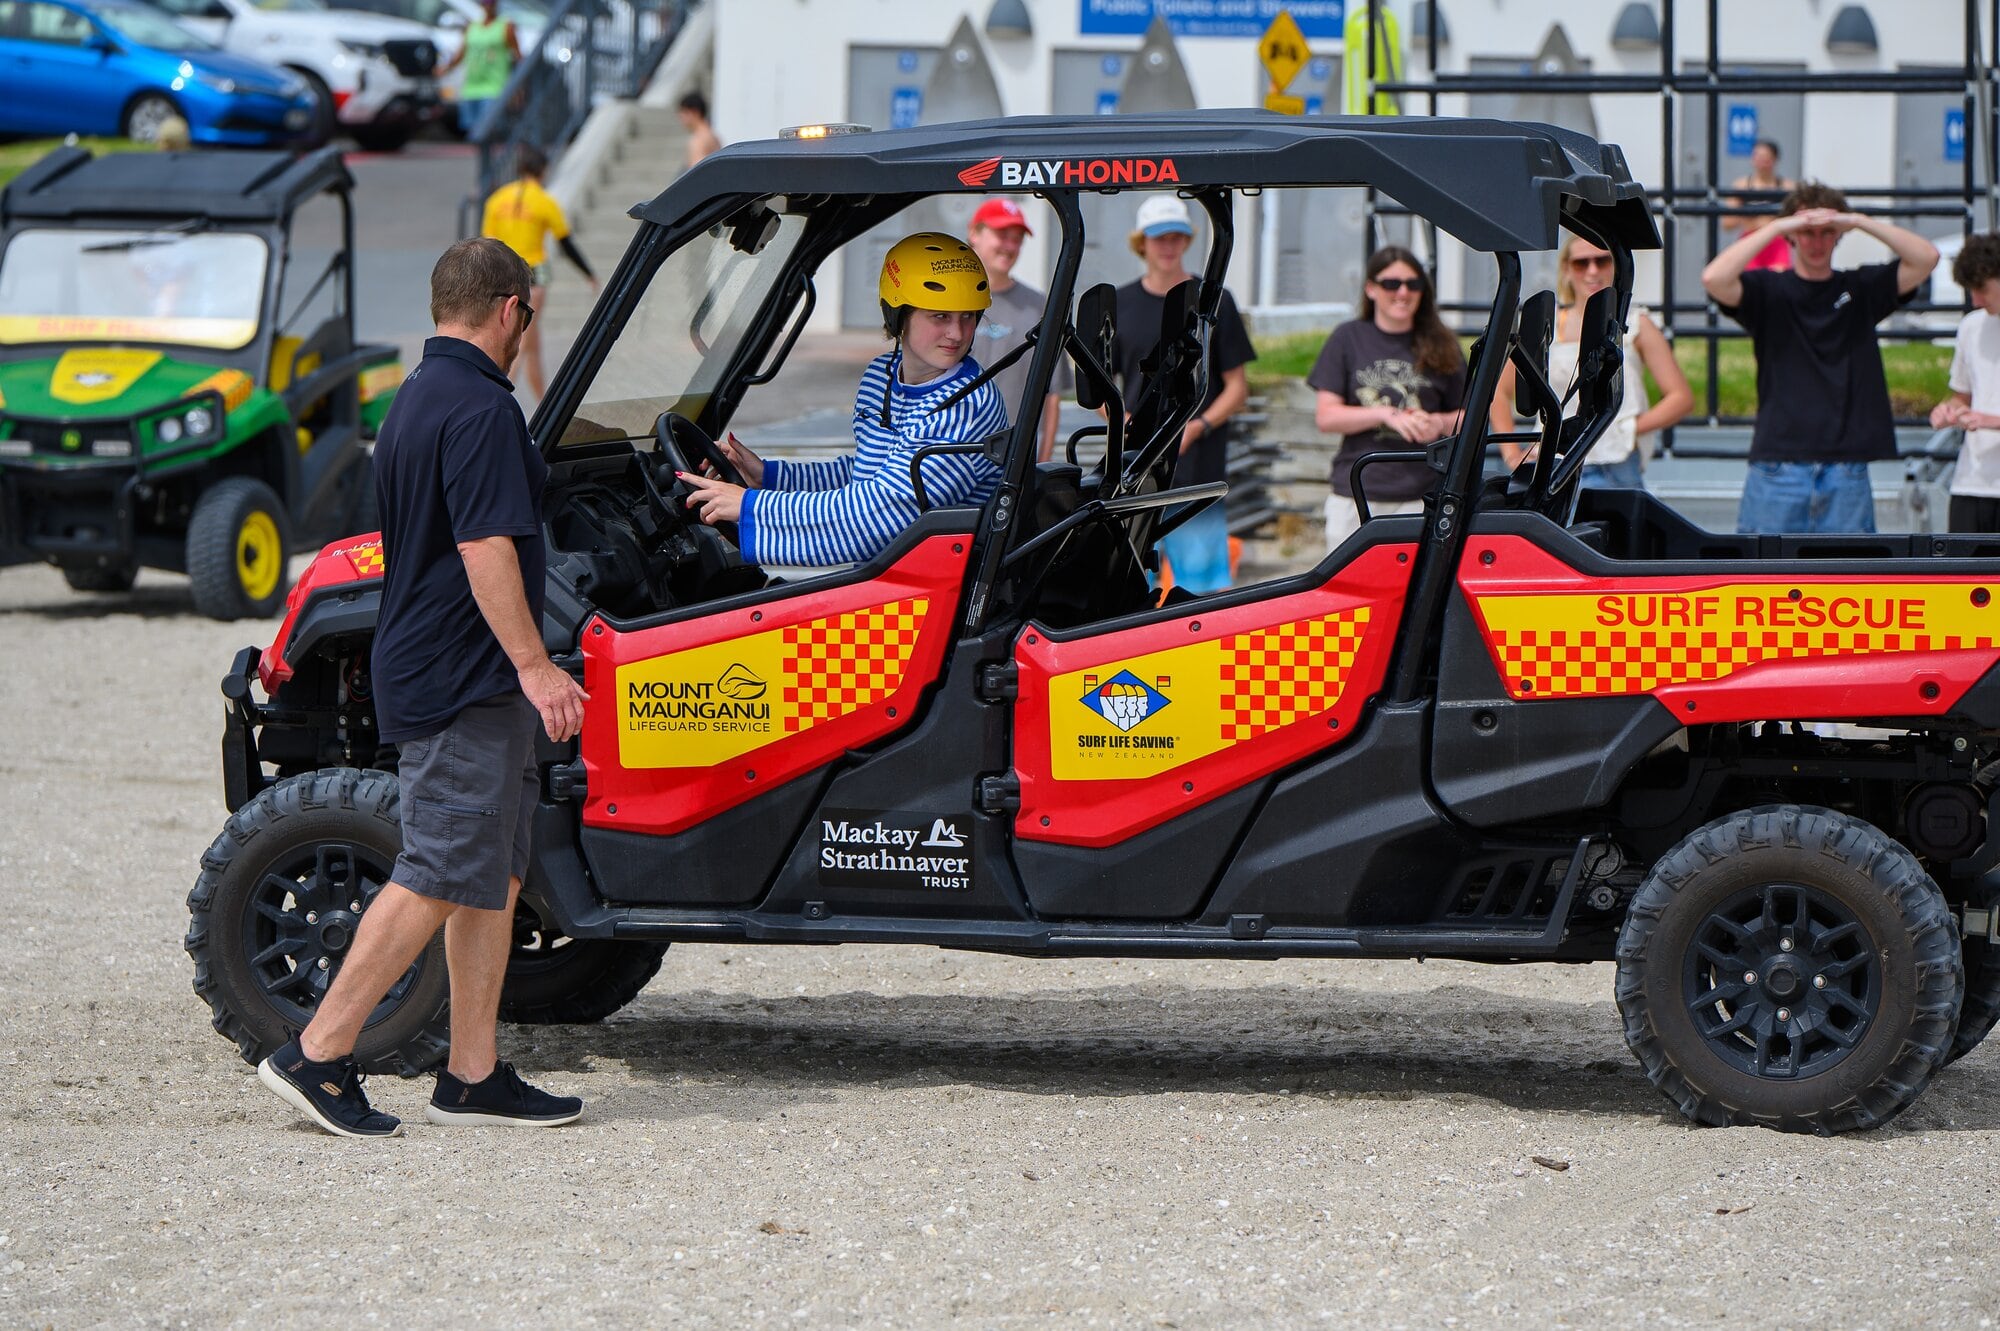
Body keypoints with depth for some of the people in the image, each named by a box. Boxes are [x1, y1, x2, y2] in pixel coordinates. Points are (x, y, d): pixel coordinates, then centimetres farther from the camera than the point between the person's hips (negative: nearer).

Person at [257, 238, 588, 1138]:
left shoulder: (413, 403, 17)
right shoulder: (480, 408, -15)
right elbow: (486, 548, -23)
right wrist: (533, 665, -24)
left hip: (424, 672, 10)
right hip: (465, 682, -10)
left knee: (493, 875, 11)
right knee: (438, 877, -9)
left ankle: (473, 1076, 11)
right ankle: (317, 1055, -8)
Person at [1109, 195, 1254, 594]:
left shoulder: (1214, 302, 5)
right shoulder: (1122, 304, 10)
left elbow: (1238, 386, 6)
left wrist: (1198, 426, -11)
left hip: (1198, 469, -2)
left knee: (1205, 585, -7)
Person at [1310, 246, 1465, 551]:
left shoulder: (1440, 347, 10)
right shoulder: (1349, 339, 8)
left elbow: (1468, 417, 15)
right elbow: (1325, 417, 2)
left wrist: (1439, 423, -8)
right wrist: (1387, 415, -11)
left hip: (1420, 500, 0)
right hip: (1355, 497, 0)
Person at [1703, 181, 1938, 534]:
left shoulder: (1861, 289, 10)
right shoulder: (1768, 290, 4)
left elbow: (1926, 258, 0)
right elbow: (1714, 279, -14)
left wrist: (1858, 222, -8)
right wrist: (1775, 227, -14)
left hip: (1847, 472, 2)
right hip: (1778, 465, -2)